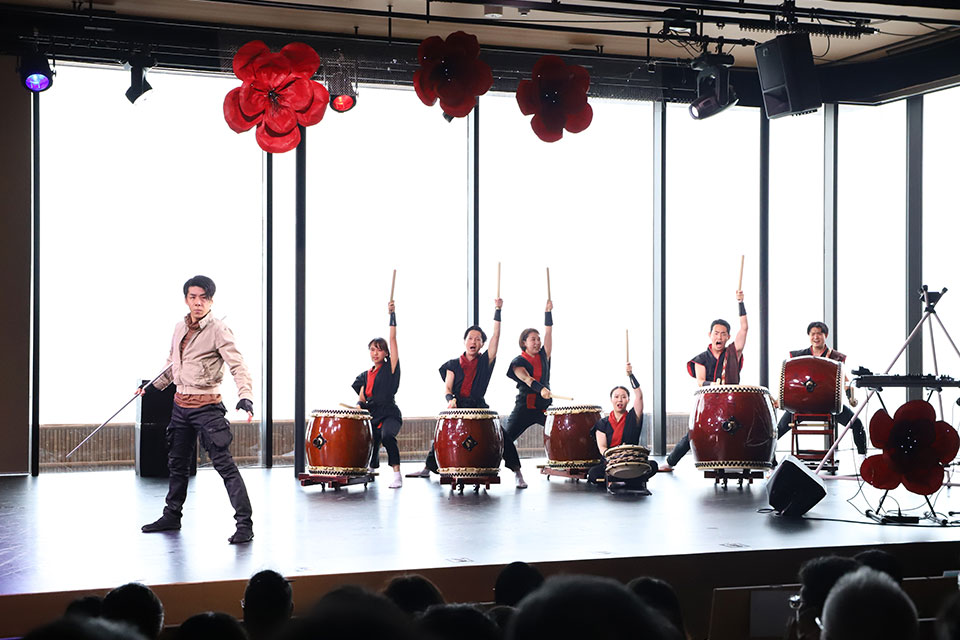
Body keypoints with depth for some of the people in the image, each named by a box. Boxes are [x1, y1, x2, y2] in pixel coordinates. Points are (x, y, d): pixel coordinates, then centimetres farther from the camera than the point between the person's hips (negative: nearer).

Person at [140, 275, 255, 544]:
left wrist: (245, 396, -33)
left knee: (224, 464, -11)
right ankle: (172, 516, 34)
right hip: (180, 404, 7)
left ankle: (245, 524, -12)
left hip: (207, 406, -7)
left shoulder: (218, 330, -11)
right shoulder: (180, 328, 10)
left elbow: (237, 366, -19)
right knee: (177, 462, 19)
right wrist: (153, 386, 29)